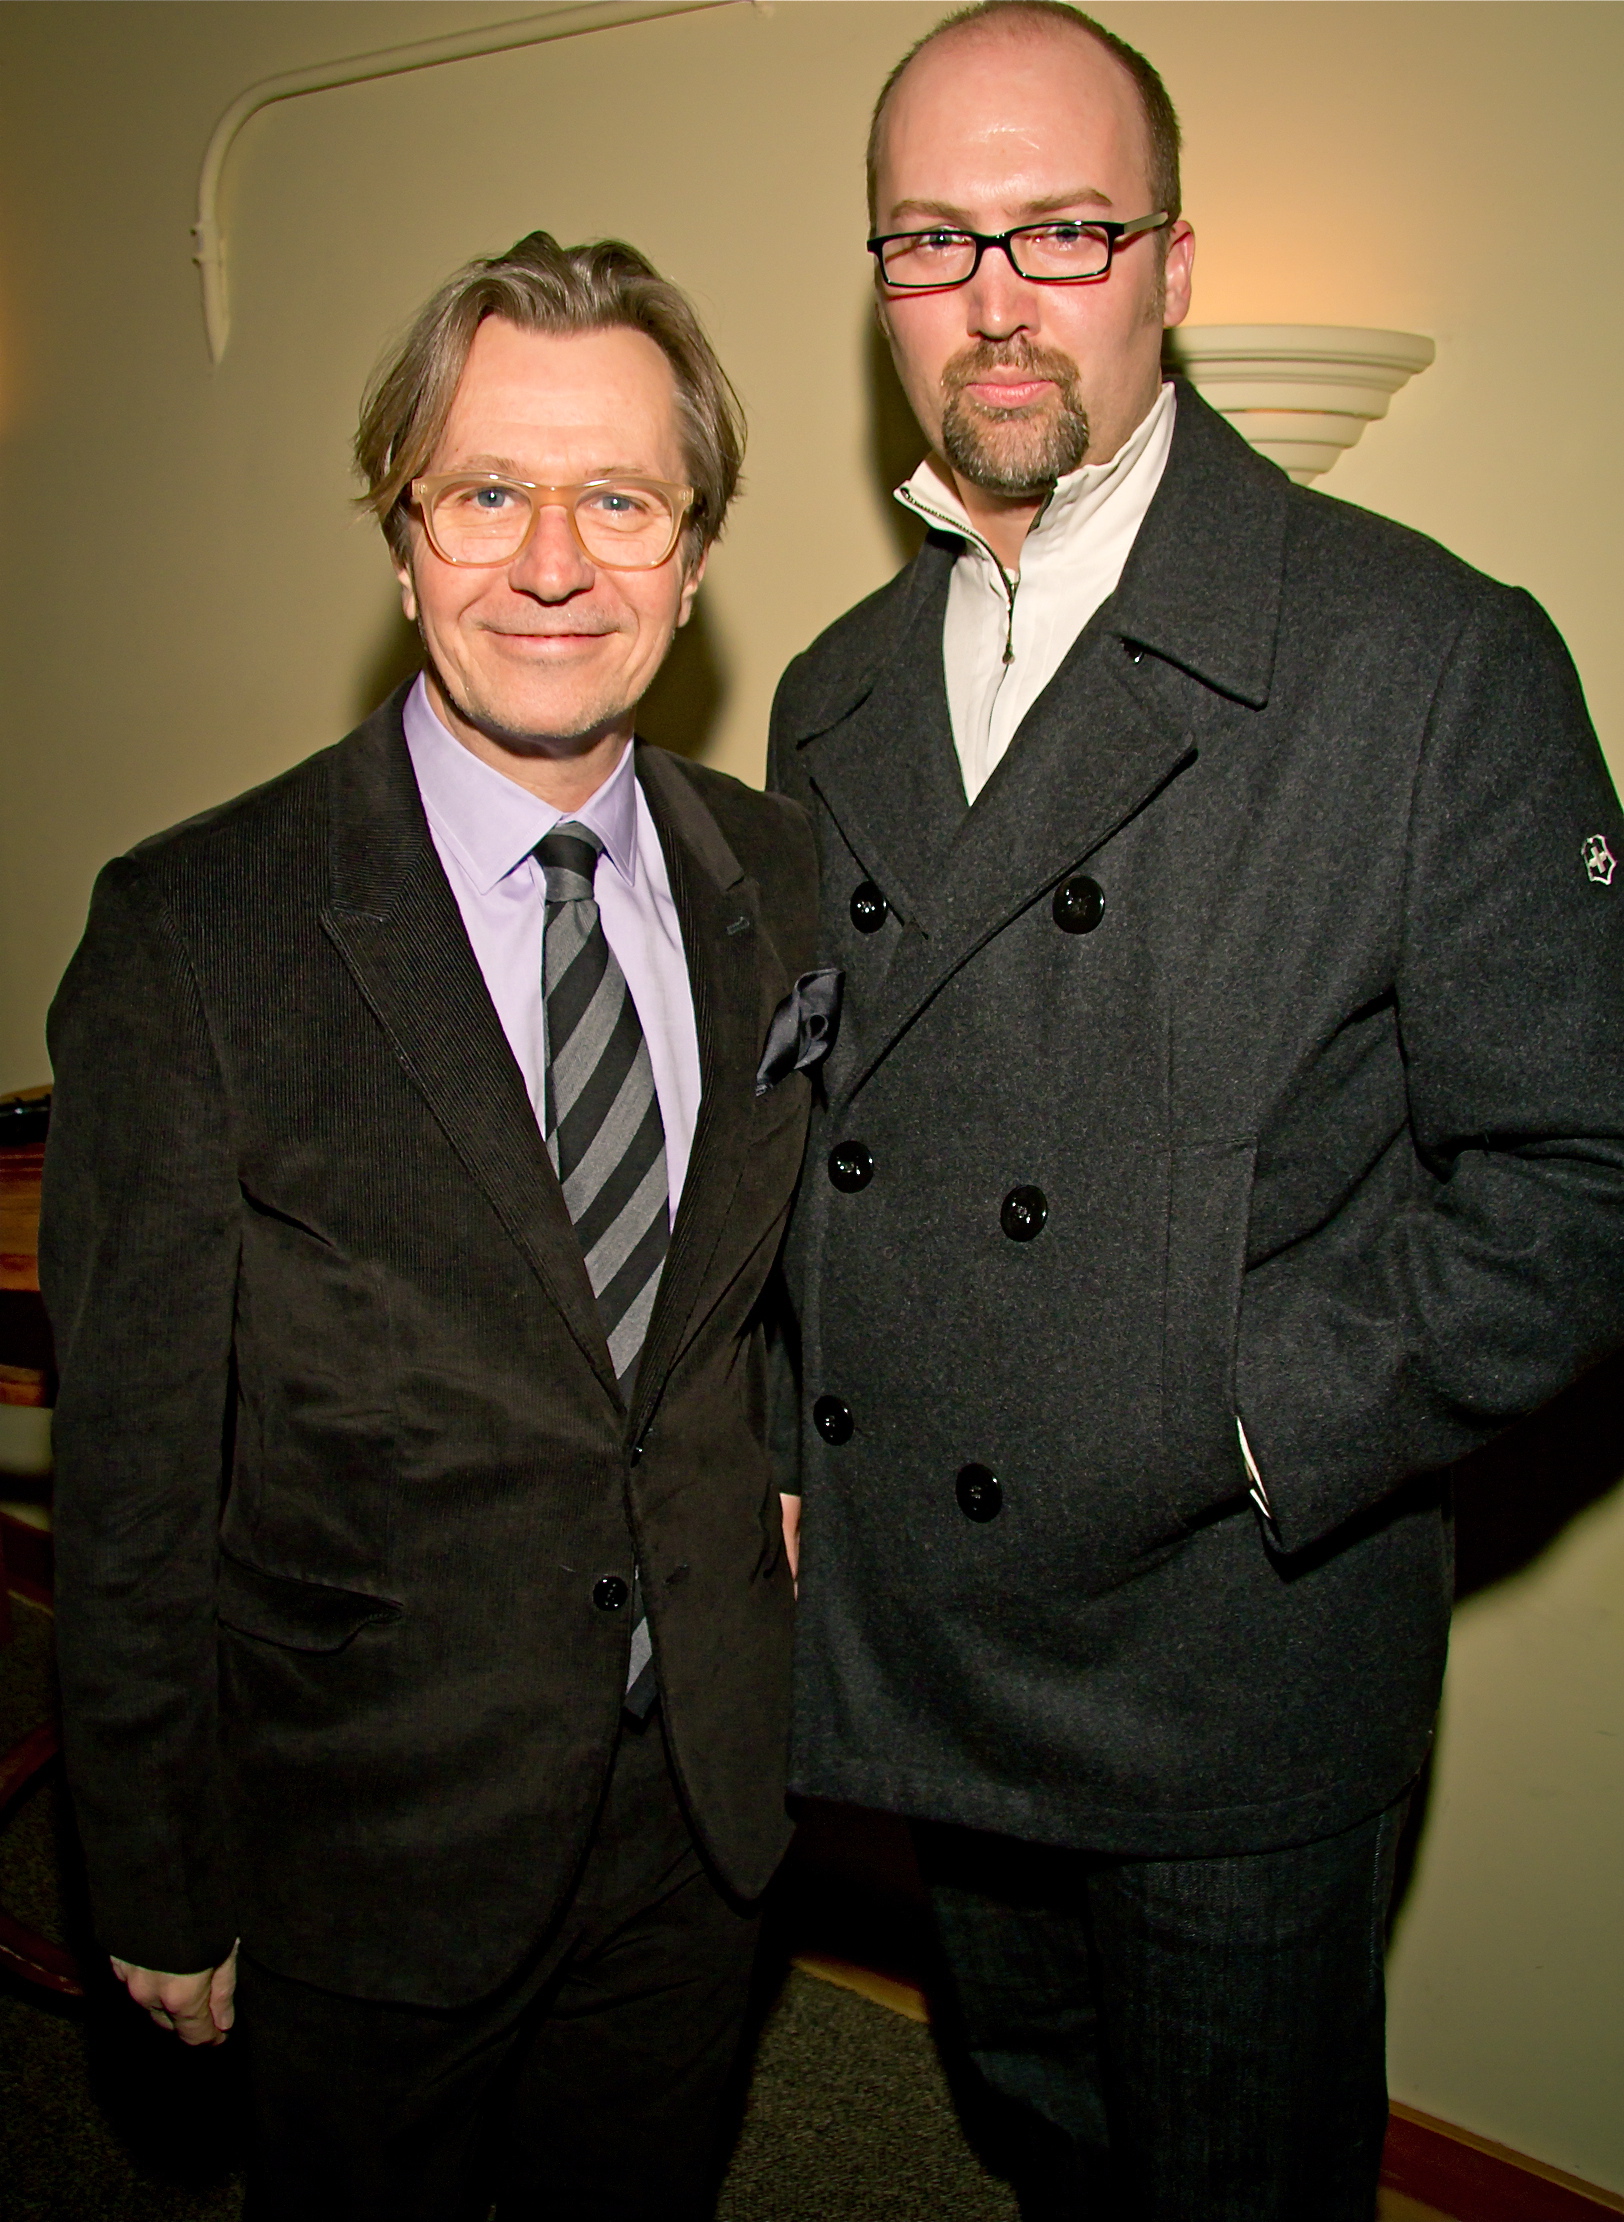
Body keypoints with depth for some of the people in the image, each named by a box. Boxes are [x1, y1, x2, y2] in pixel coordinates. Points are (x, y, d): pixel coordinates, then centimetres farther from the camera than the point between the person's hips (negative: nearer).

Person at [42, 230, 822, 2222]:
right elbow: (133, 1461, -13)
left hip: (707, 1804, 4)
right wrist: (163, 1892, -7)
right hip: (379, 1834, -3)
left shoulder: (780, 880, -3)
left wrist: (782, 1478, -1)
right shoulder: (193, 935, -18)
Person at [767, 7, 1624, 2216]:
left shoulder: (1433, 658, -14)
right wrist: (794, 1457, 3)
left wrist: (1226, 1434, -19)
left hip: (1241, 1681, -4)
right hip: (918, 1658, 5)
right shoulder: (833, 696, 5)